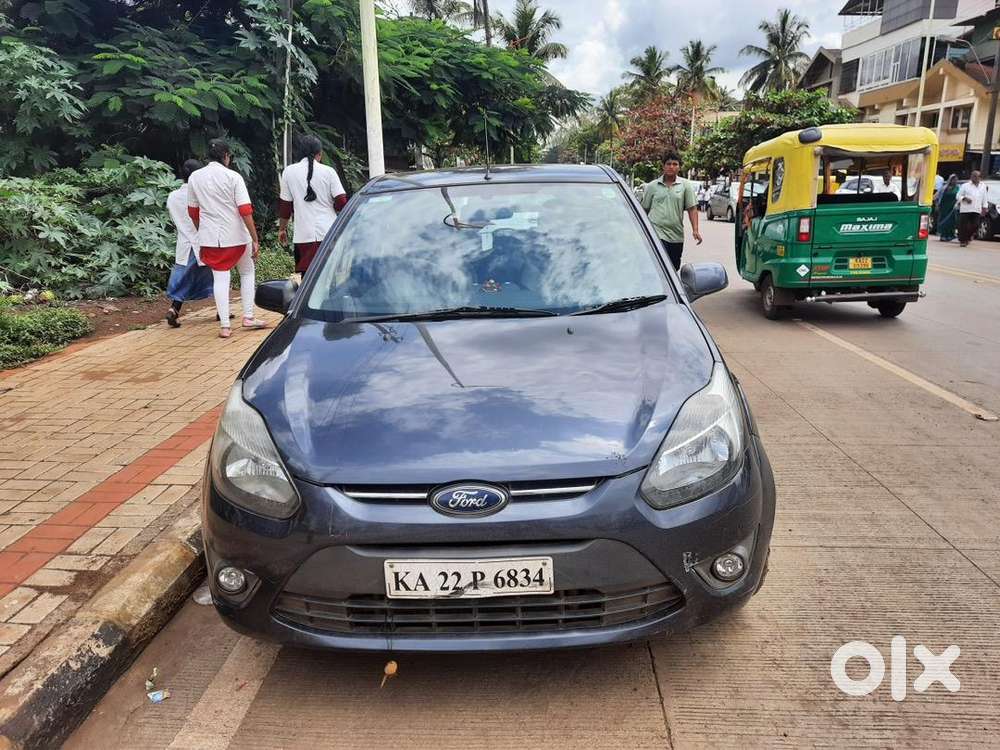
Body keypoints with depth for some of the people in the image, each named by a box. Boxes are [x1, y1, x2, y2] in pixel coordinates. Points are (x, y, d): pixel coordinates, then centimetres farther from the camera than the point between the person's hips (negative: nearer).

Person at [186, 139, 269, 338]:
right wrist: (255, 239, -12)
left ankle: (225, 326, 1)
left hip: (211, 237, 3)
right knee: (247, 272, 17)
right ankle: (248, 317, 14)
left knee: (220, 279, 5)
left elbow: (192, 211, 12)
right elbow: (245, 210, -14)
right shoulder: (233, 177, -8)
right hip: (236, 235, -3)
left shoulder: (194, 178, 5)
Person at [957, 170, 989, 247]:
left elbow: (984, 198, 16)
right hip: (965, 209, -3)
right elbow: (959, 196, 5)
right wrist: (965, 198, -14)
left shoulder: (983, 186, 16)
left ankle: (967, 237, 17)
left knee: (975, 225, -5)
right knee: (963, 226, -5)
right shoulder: (965, 186, 6)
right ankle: (962, 241, 4)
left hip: (977, 210, 3)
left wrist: (984, 207, 8)